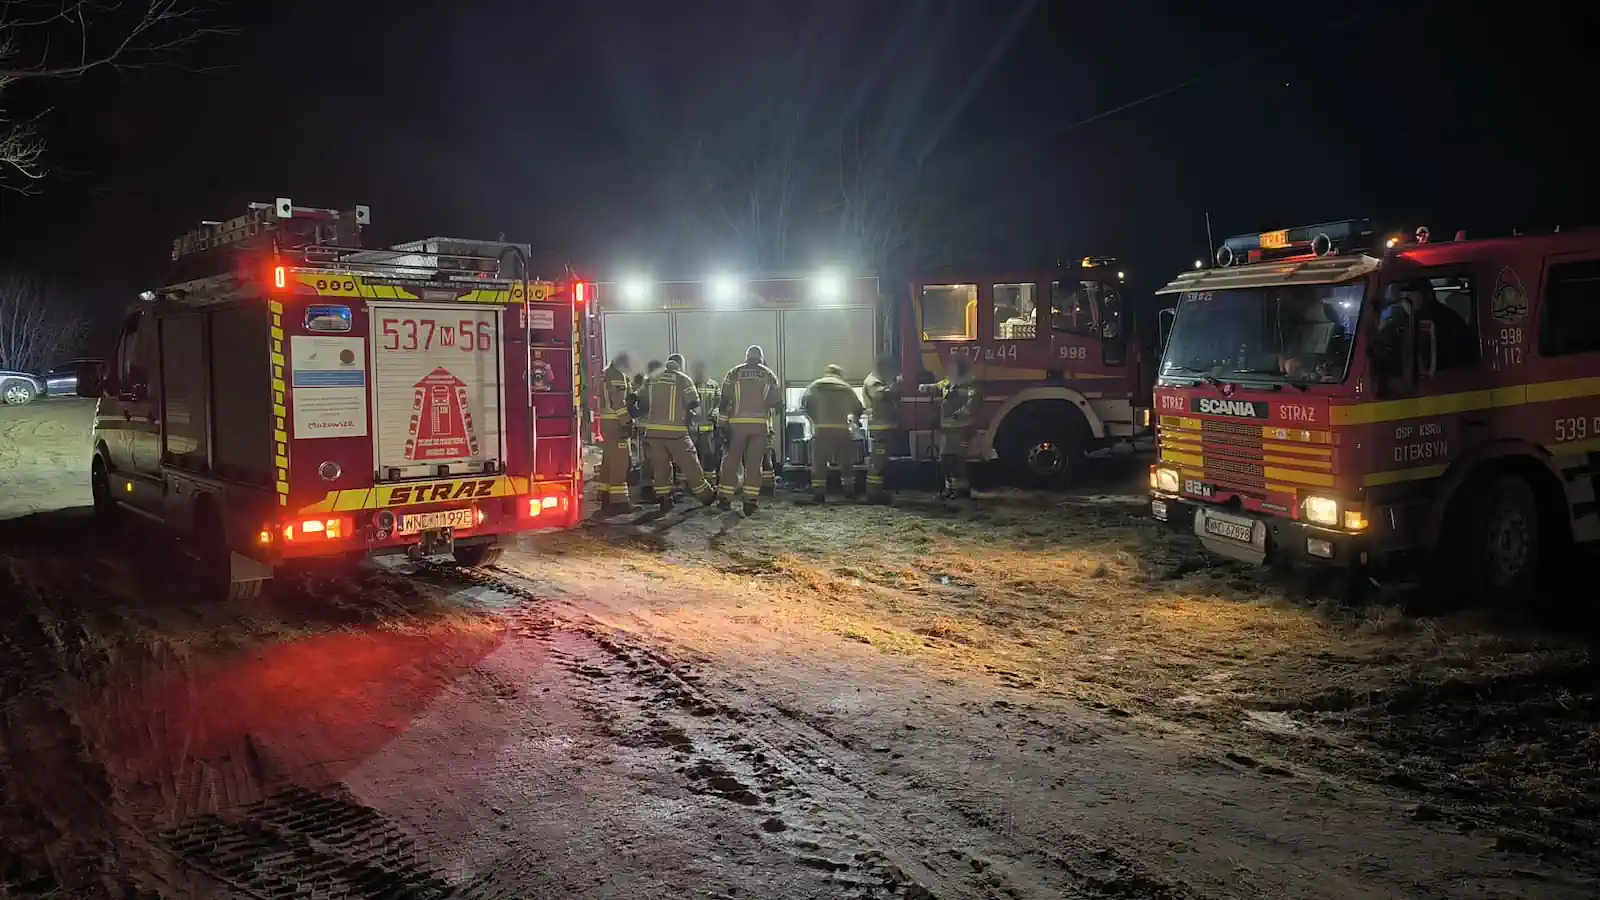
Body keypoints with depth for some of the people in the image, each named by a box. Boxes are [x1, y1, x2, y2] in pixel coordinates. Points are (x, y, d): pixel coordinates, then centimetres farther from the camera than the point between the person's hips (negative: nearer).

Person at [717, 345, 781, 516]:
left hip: (737, 423, 0)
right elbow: (777, 400, 6)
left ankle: (724, 498, 7)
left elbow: (724, 400, 1)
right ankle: (750, 501, -1)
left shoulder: (734, 373, 6)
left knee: (731, 461, 7)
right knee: (754, 464, 3)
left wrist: (723, 423, 3)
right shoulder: (769, 375, 8)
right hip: (760, 424, 0)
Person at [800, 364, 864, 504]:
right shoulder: (846, 388, 15)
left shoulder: (815, 386, 11)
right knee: (846, 462, 14)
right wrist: (852, 418, 37)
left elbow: (805, 403, -3)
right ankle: (849, 492, 14)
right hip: (842, 429, 1)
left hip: (821, 429, -1)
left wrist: (814, 419, 9)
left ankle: (819, 493, -6)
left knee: (819, 463, 1)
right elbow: (858, 408, 16)